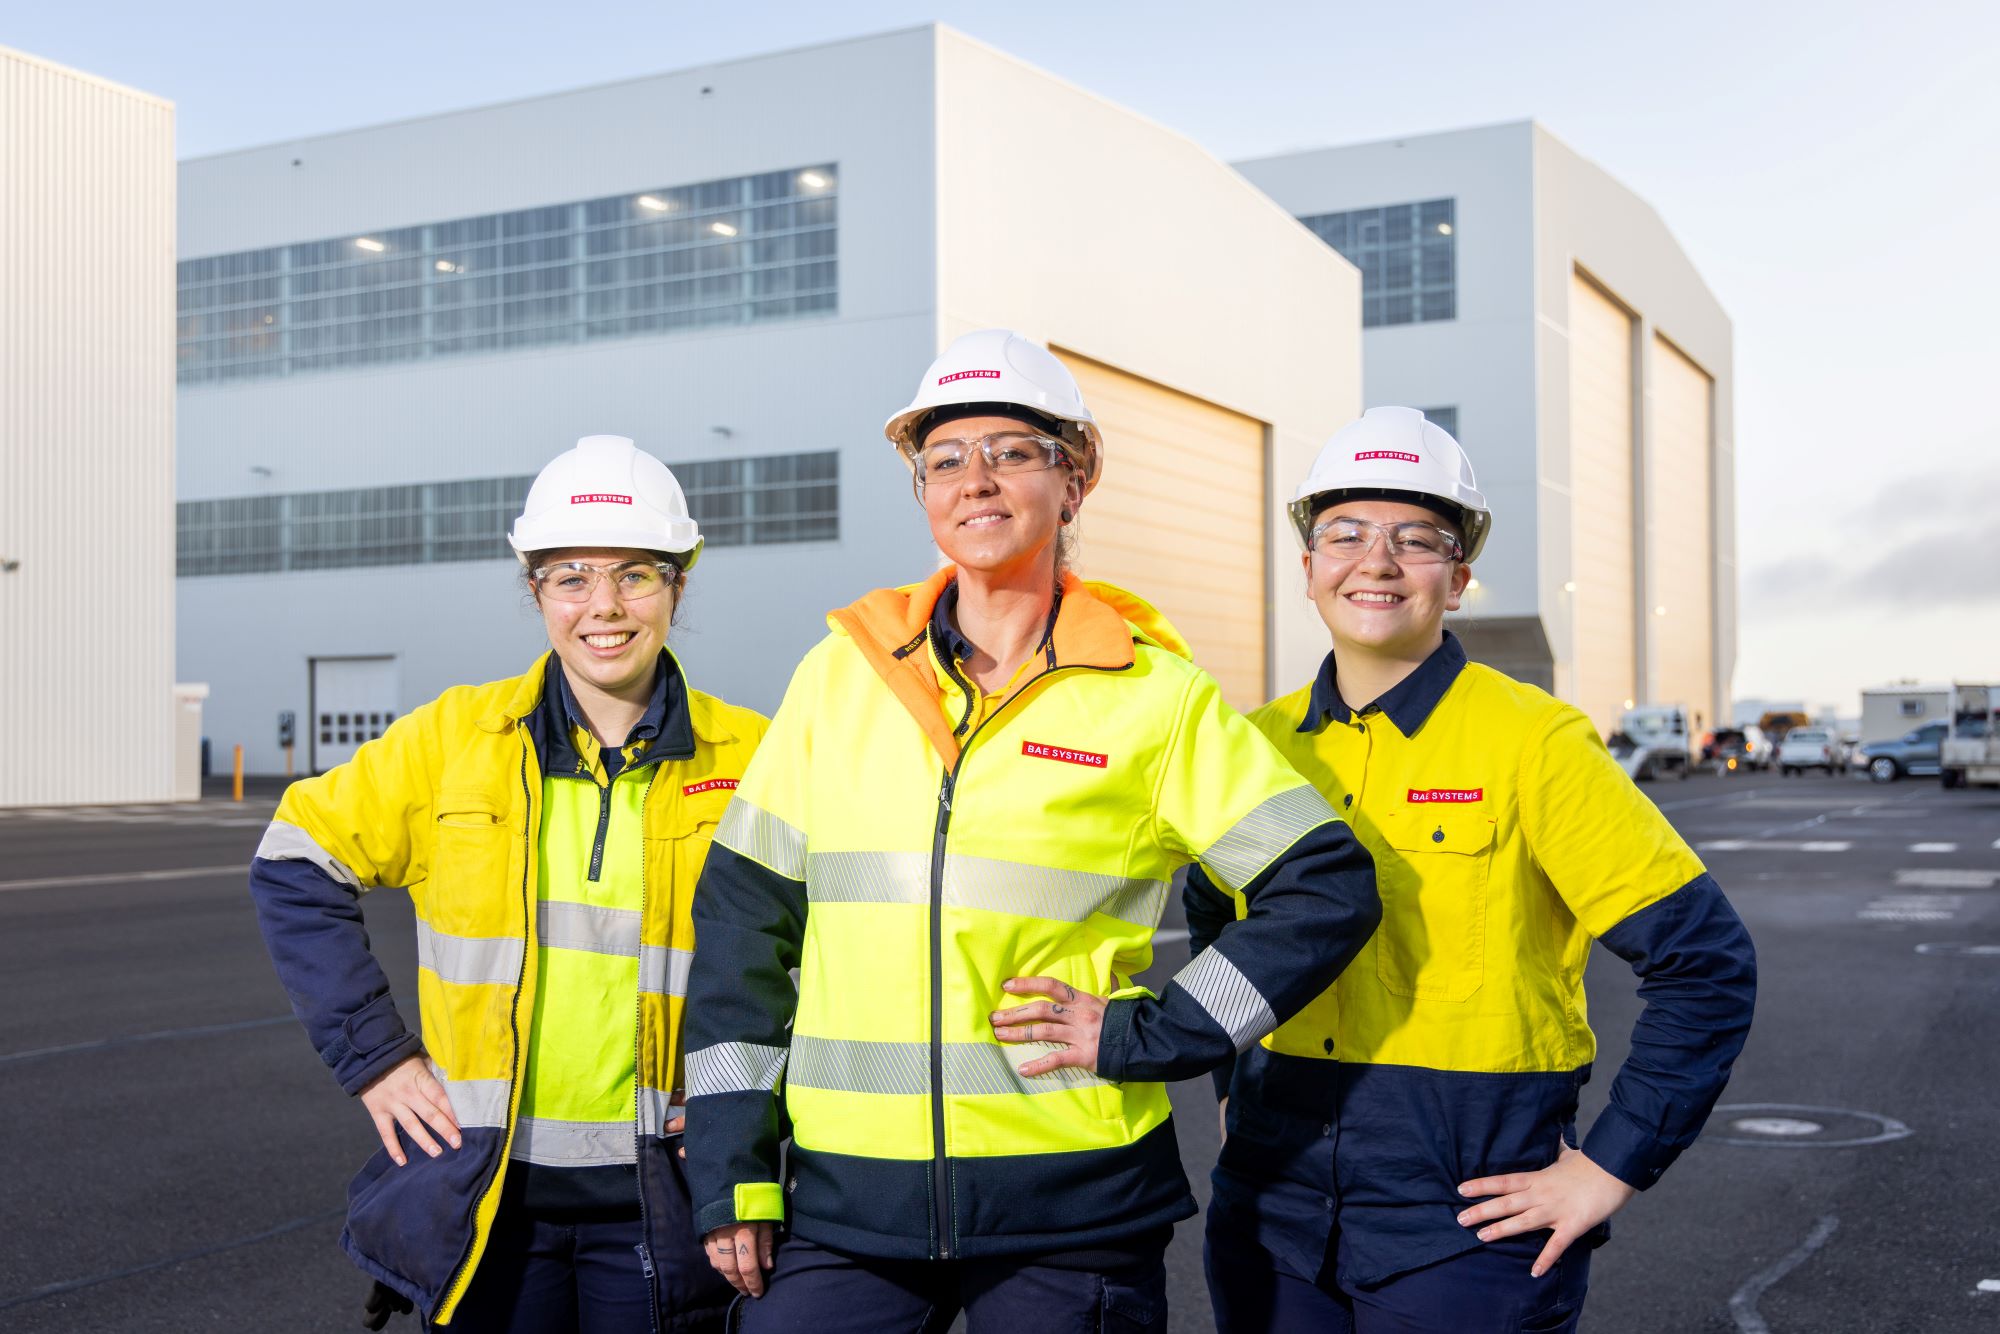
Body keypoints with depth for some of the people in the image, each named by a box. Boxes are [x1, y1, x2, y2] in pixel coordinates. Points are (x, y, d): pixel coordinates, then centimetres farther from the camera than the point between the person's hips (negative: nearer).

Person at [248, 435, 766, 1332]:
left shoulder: (747, 758, -3)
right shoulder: (452, 739, -1)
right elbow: (297, 866, 7)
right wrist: (370, 1052, 1)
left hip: (660, 1196, 0)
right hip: (485, 1187, 1)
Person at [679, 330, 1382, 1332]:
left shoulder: (1153, 693, -2)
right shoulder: (843, 670, 5)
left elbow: (1328, 887, -1)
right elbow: (743, 913, 7)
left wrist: (1149, 1035, -8)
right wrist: (731, 1170, 4)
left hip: (1072, 1209, -2)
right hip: (845, 1200, 2)